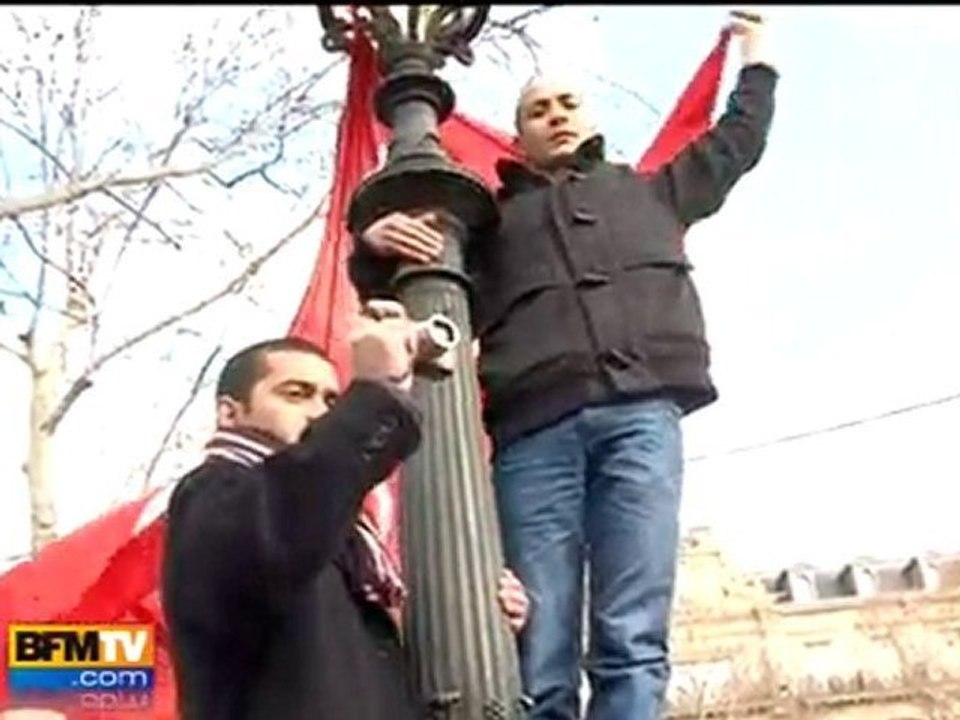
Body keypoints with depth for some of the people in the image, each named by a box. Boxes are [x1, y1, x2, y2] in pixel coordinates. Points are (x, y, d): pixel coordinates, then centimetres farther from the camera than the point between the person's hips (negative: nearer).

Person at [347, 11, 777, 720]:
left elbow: (734, 144, 46)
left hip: (640, 411, 0)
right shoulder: (491, 219, 28)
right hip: (534, 427, 0)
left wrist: (756, 60, 57)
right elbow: (407, 292, 24)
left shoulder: (645, 189, 34)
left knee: (633, 641, -13)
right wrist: (376, 247, 3)